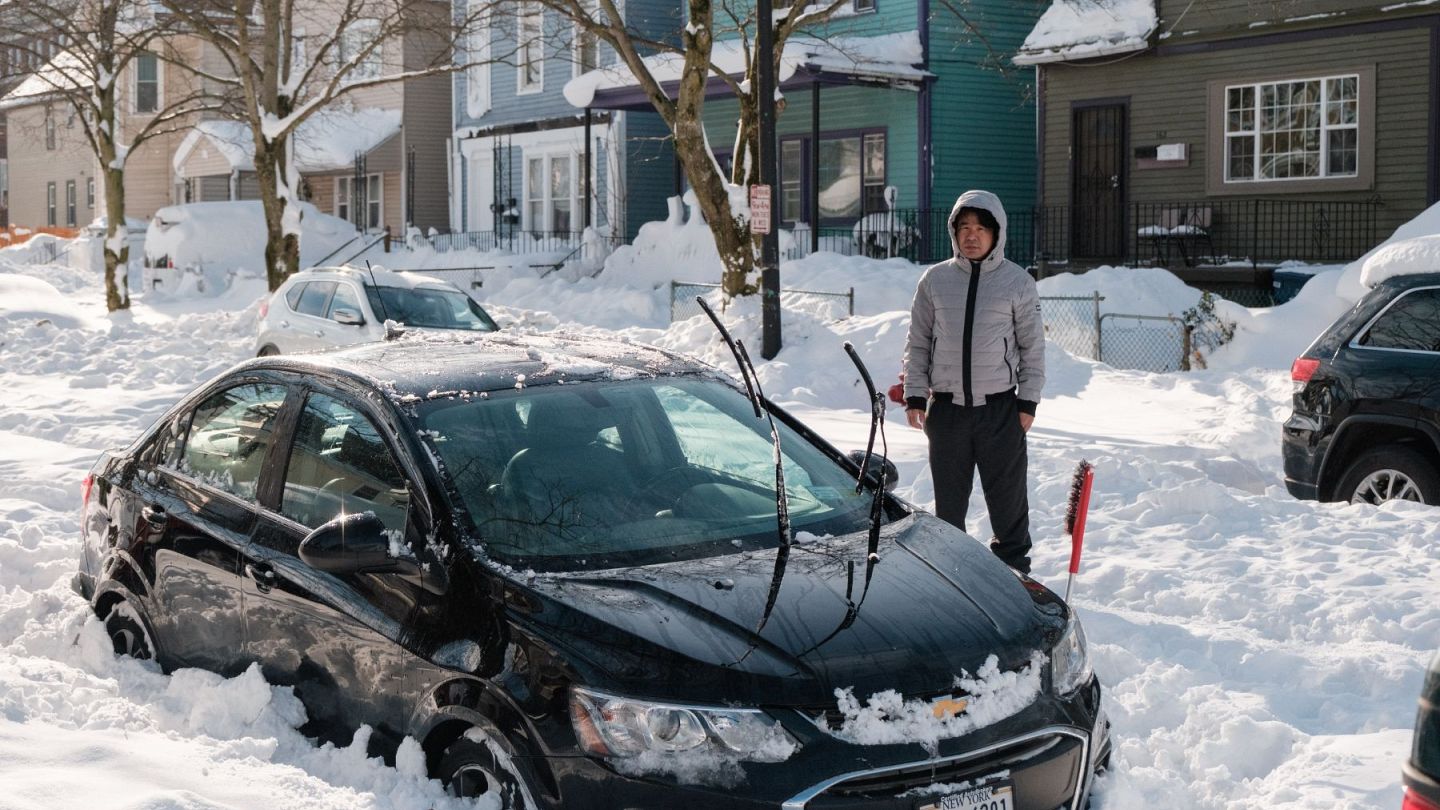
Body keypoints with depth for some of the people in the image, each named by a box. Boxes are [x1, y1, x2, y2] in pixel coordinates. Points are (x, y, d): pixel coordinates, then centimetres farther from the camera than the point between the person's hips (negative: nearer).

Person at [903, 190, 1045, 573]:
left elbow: (1033, 346, 3)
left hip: (1001, 408, -1)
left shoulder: (1018, 281, 0)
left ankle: (1014, 565, 19)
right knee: (949, 498, 10)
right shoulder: (935, 280, 4)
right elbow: (918, 343, 8)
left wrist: (1028, 401, -2)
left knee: (1008, 496, 6)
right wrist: (915, 396, 2)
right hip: (946, 408, 2)